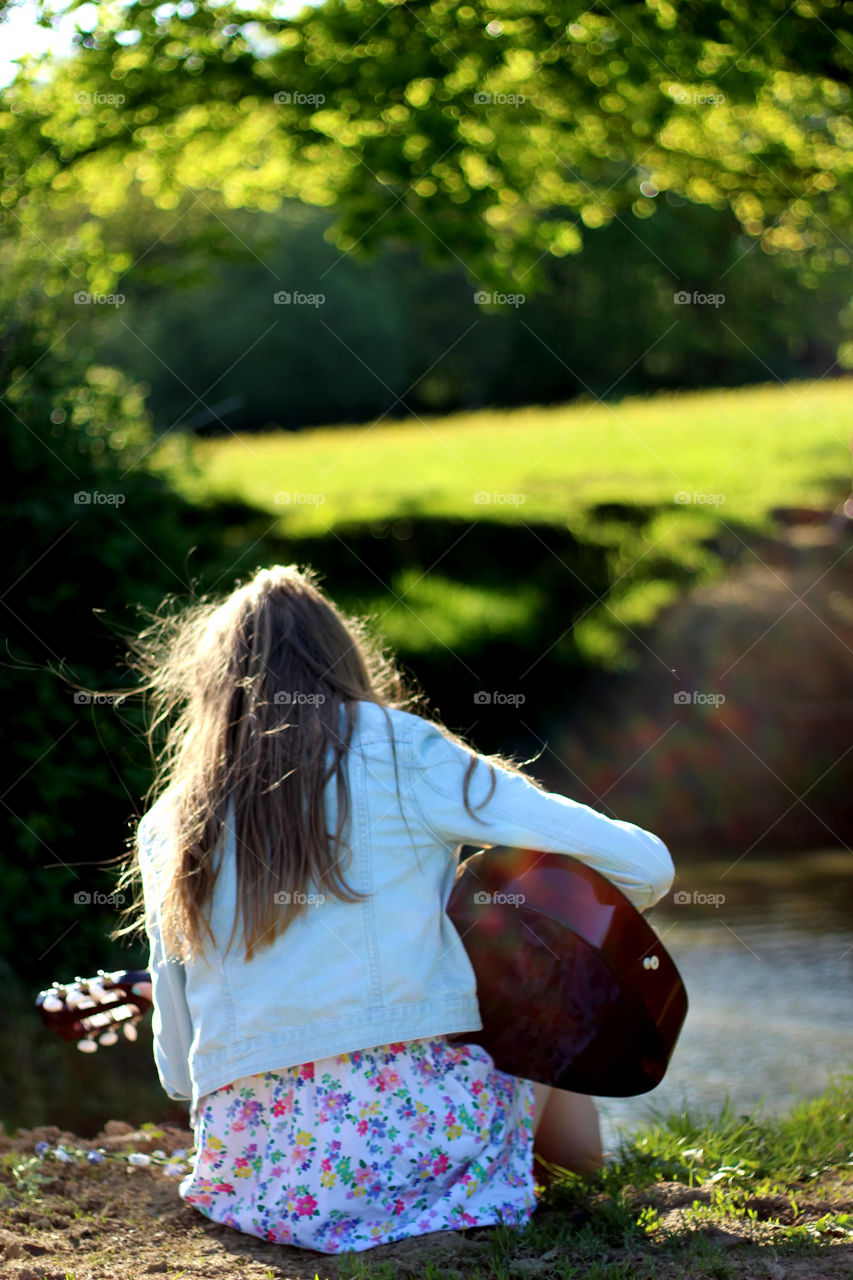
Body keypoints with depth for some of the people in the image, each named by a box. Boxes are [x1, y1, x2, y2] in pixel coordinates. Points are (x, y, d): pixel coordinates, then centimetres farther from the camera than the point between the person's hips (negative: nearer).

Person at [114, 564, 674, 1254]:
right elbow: (644, 865, -2)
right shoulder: (397, 751, -2)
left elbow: (178, 1066, 12)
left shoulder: (166, 826, 8)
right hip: (422, 1128, -2)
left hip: (252, 1176, 3)